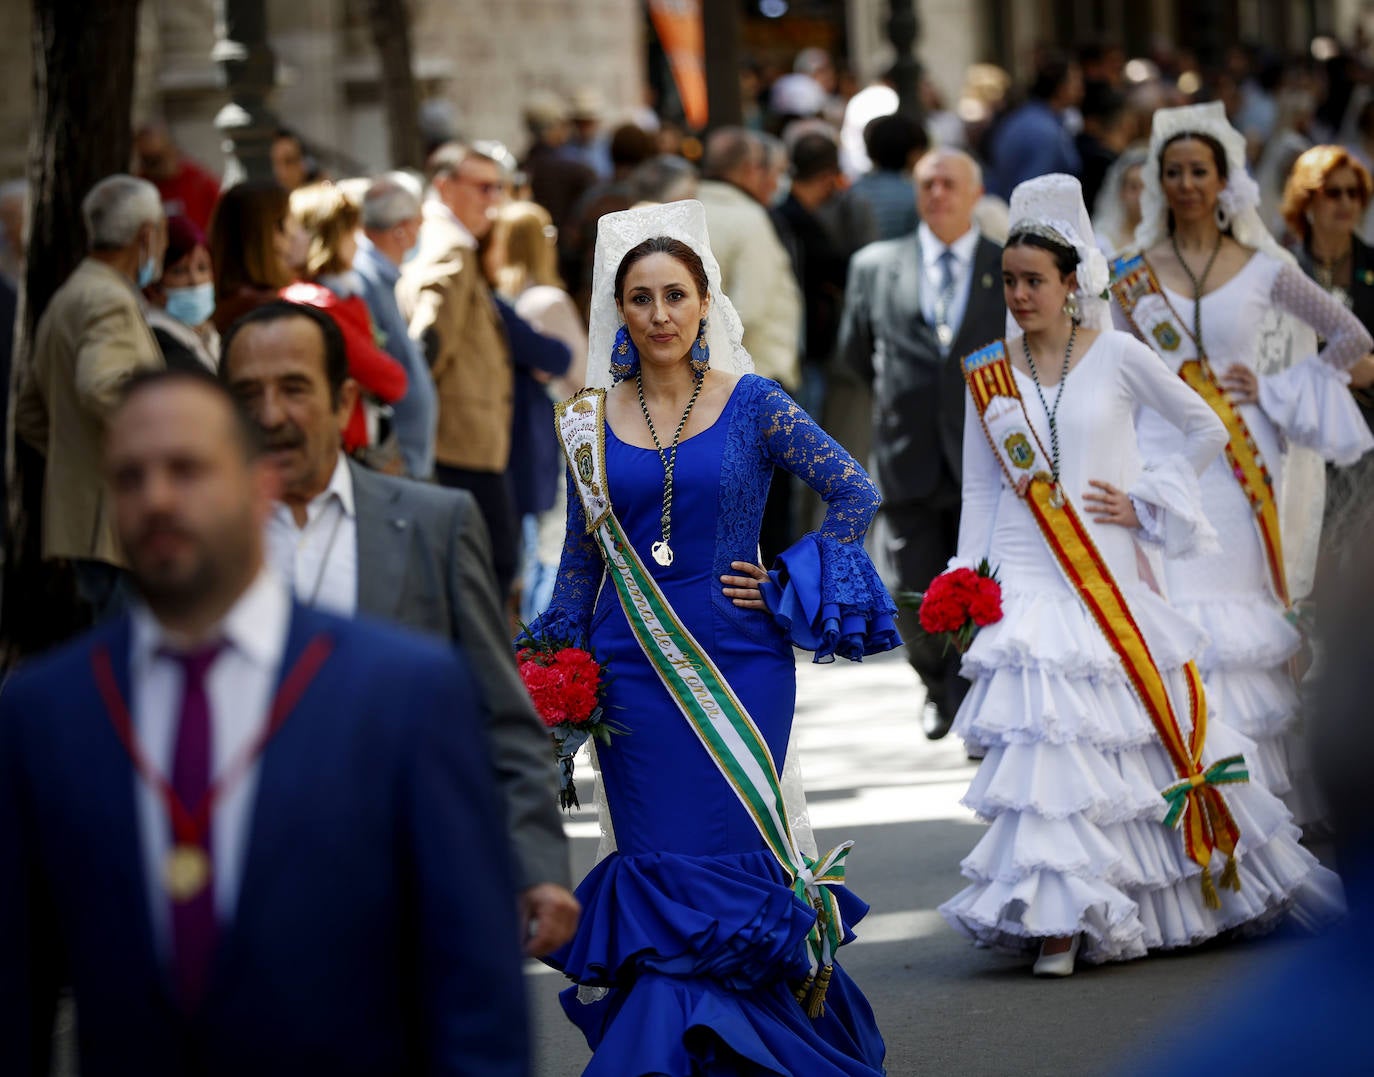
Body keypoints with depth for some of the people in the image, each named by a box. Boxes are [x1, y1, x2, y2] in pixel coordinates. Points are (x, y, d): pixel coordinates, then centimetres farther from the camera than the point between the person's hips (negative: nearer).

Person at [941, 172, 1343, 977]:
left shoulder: (1116, 355, -1)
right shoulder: (988, 377, 6)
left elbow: (1207, 429, 7)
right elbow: (981, 492, 11)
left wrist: (1147, 500, 0)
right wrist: (965, 581, 3)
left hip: (1112, 575, -1)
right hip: (1029, 581, 1)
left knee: (1155, 723, 3)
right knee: (1048, 734, -9)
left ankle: (1205, 883, 16)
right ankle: (1061, 917, -6)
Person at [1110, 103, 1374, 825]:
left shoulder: (1261, 269, 4)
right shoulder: (1135, 273, 6)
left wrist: (1274, 392, 4)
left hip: (1240, 461, 0)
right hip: (1163, 457, 0)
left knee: (1243, 616, 0)